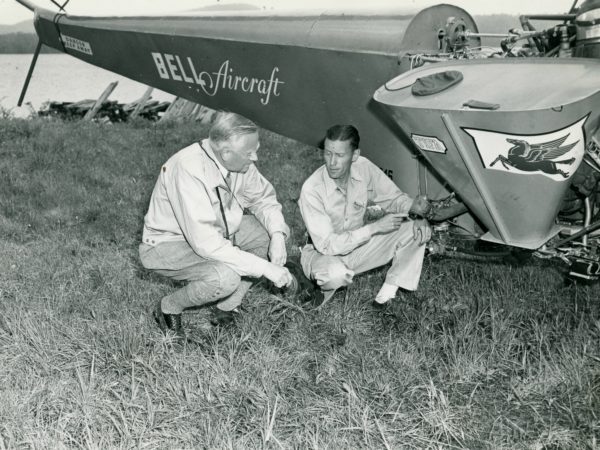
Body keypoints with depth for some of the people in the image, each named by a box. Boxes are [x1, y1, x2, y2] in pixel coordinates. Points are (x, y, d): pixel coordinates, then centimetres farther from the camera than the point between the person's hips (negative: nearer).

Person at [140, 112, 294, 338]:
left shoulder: (238, 162, -12)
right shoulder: (188, 169, -34)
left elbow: (264, 198, 5)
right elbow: (206, 243, -37)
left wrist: (277, 235, -15)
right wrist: (265, 268, -33)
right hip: (168, 243, -8)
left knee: (269, 230, -5)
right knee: (226, 277, -32)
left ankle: (226, 311, 2)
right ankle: (169, 308, -1)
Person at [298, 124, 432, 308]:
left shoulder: (364, 167, -15)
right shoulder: (311, 189, -29)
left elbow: (393, 197, 2)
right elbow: (326, 245, -30)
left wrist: (413, 206, -22)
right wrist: (375, 227, -32)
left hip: (357, 246, 6)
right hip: (323, 254, -5)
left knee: (419, 230, -12)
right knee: (337, 273, -43)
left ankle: (386, 294, -4)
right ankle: (323, 288, -6)